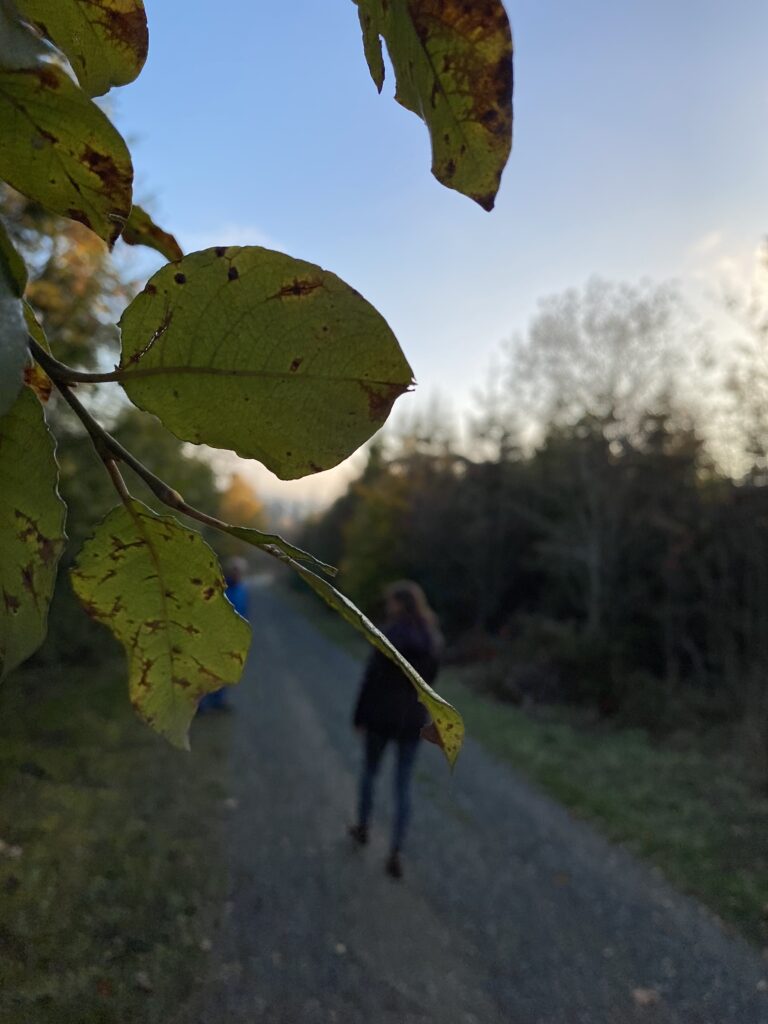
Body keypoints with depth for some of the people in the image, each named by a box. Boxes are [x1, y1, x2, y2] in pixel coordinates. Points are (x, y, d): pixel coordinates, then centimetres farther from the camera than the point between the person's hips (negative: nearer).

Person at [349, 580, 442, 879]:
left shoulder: (388, 636, -18)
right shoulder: (430, 637, -1)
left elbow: (371, 679, -16)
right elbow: (429, 677, 9)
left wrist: (359, 716, -6)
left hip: (381, 716, -4)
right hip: (413, 719, 4)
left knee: (369, 771, 21)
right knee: (403, 786, 10)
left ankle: (362, 828, 39)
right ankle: (395, 853, 5)